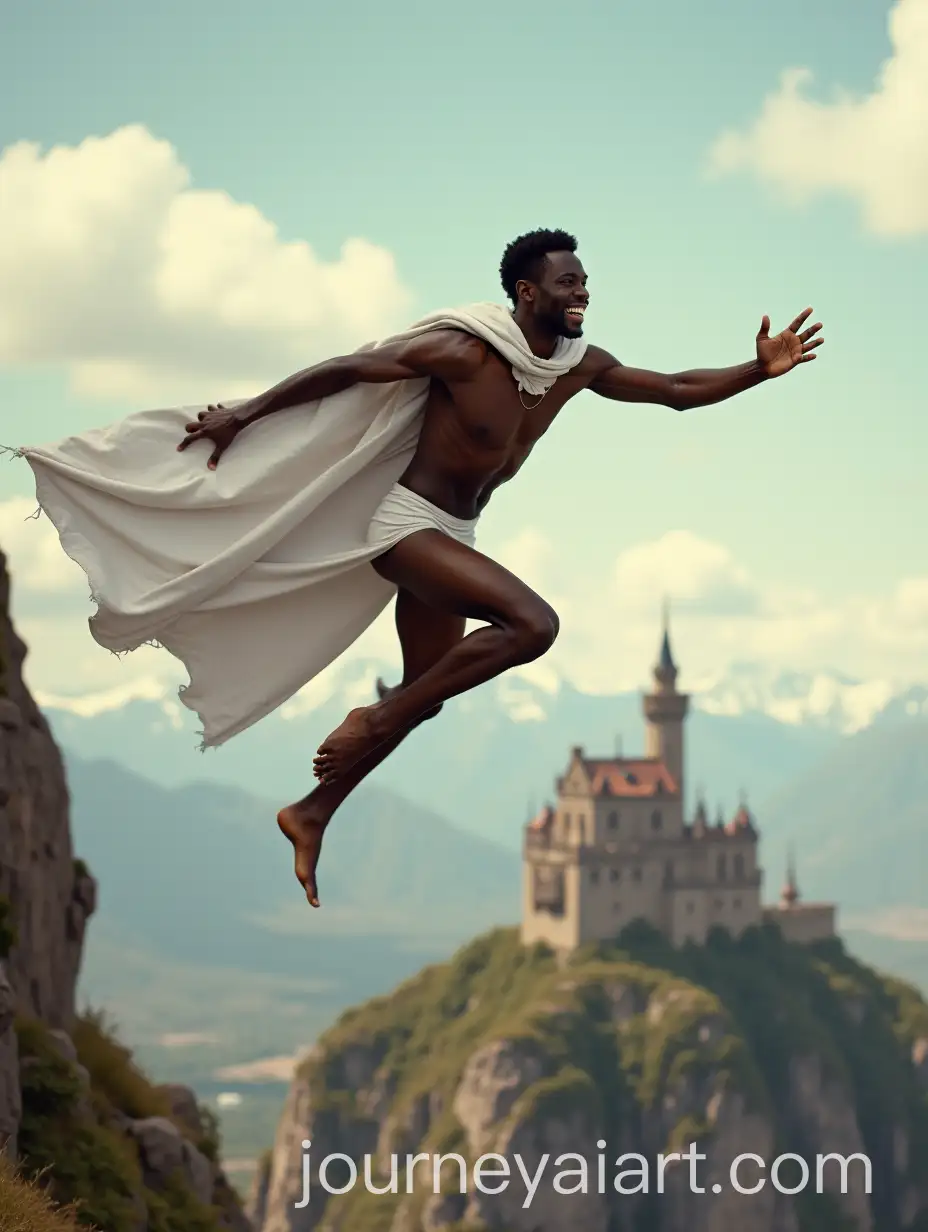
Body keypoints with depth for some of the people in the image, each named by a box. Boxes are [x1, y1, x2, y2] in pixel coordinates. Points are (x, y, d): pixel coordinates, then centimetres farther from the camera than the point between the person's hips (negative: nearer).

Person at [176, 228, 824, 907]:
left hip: (453, 538, 9)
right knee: (533, 624, -26)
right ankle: (377, 718, -15)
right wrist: (245, 414, -15)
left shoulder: (580, 368, 2)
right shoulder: (465, 353, -20)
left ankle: (312, 814, 30)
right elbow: (346, 368, -16)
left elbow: (676, 389, 9)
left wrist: (759, 370, -4)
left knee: (425, 695, 17)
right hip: (408, 522, -9)